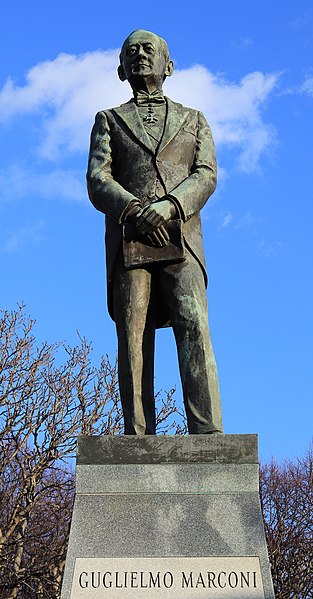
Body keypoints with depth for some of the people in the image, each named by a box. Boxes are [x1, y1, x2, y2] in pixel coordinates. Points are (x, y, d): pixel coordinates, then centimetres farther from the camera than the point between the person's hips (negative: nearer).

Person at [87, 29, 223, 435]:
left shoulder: (194, 120, 23)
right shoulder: (109, 121, 22)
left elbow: (205, 176, 7)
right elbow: (97, 180, 7)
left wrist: (168, 206, -14)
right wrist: (134, 210, -14)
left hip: (180, 241, 0)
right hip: (128, 244, 0)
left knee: (194, 327, -17)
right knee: (133, 338, -8)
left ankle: (208, 436, -22)